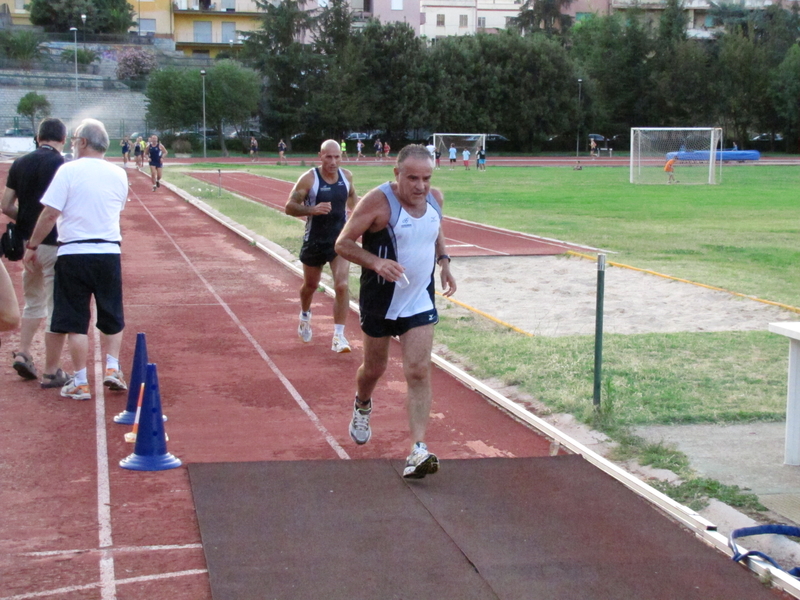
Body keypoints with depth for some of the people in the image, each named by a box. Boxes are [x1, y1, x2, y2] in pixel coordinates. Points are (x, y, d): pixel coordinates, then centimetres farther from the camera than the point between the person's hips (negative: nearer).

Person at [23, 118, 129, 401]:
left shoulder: (68, 171, -7)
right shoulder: (119, 174, 5)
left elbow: (50, 214, -10)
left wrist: (32, 246, -1)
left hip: (74, 253, -3)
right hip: (109, 253, 3)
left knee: (75, 321, 4)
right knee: (112, 317, 17)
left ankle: (80, 383, 6)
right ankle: (112, 367, 8)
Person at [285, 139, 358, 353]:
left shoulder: (346, 176, -2)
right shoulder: (309, 179, -15)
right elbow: (289, 207, -14)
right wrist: (312, 210, -30)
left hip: (340, 239, 2)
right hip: (314, 241, -1)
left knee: (342, 286, -14)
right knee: (310, 285, 18)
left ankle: (338, 335, -8)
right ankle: (305, 316, 50)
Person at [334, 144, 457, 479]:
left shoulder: (435, 199, -1)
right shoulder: (378, 202, -19)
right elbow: (343, 243, -17)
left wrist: (444, 262, 7)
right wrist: (377, 263, -33)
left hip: (420, 302, 3)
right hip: (380, 301, -3)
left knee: (418, 372, -9)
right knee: (374, 368, 15)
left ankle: (418, 450, -12)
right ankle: (362, 406, 50)